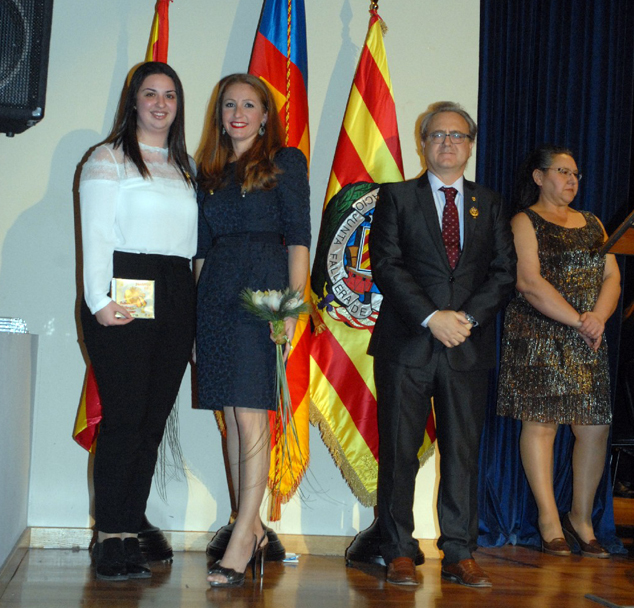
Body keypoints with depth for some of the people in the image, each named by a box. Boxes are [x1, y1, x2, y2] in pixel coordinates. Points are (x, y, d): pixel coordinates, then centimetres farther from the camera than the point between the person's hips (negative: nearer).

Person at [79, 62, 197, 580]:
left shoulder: (185, 169, 22)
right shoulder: (109, 159, 6)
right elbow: (97, 233, -3)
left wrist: (196, 303, 8)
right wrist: (99, 299, -14)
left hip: (178, 299, 5)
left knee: (154, 421, 2)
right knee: (125, 417, -9)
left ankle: (132, 533, 8)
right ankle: (111, 538, -2)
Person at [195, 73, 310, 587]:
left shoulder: (285, 162, 4)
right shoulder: (210, 171, 18)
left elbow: (298, 237, -3)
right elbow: (202, 247, 17)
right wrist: (196, 313, 11)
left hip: (263, 291, -5)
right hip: (216, 294, 5)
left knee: (250, 414, -9)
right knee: (232, 418, 6)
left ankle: (242, 538, -7)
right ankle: (254, 530, 14)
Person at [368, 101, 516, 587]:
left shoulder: (489, 204, 15)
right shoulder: (397, 197, 7)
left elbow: (505, 271, 6)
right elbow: (385, 264, -3)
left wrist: (468, 317, -10)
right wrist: (431, 317, -14)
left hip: (469, 347, 2)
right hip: (407, 345, -2)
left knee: (464, 452, 3)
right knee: (399, 451, 1)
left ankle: (460, 556, 11)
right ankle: (399, 552, 11)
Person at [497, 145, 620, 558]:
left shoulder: (592, 224, 21)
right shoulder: (525, 222, 2)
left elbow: (612, 277, 12)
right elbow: (530, 283, -10)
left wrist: (599, 317, -9)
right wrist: (578, 321, -14)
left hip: (588, 341, 5)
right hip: (539, 338, -5)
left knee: (595, 428, 1)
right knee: (541, 423, -5)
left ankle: (582, 517, 14)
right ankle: (549, 519, 3)